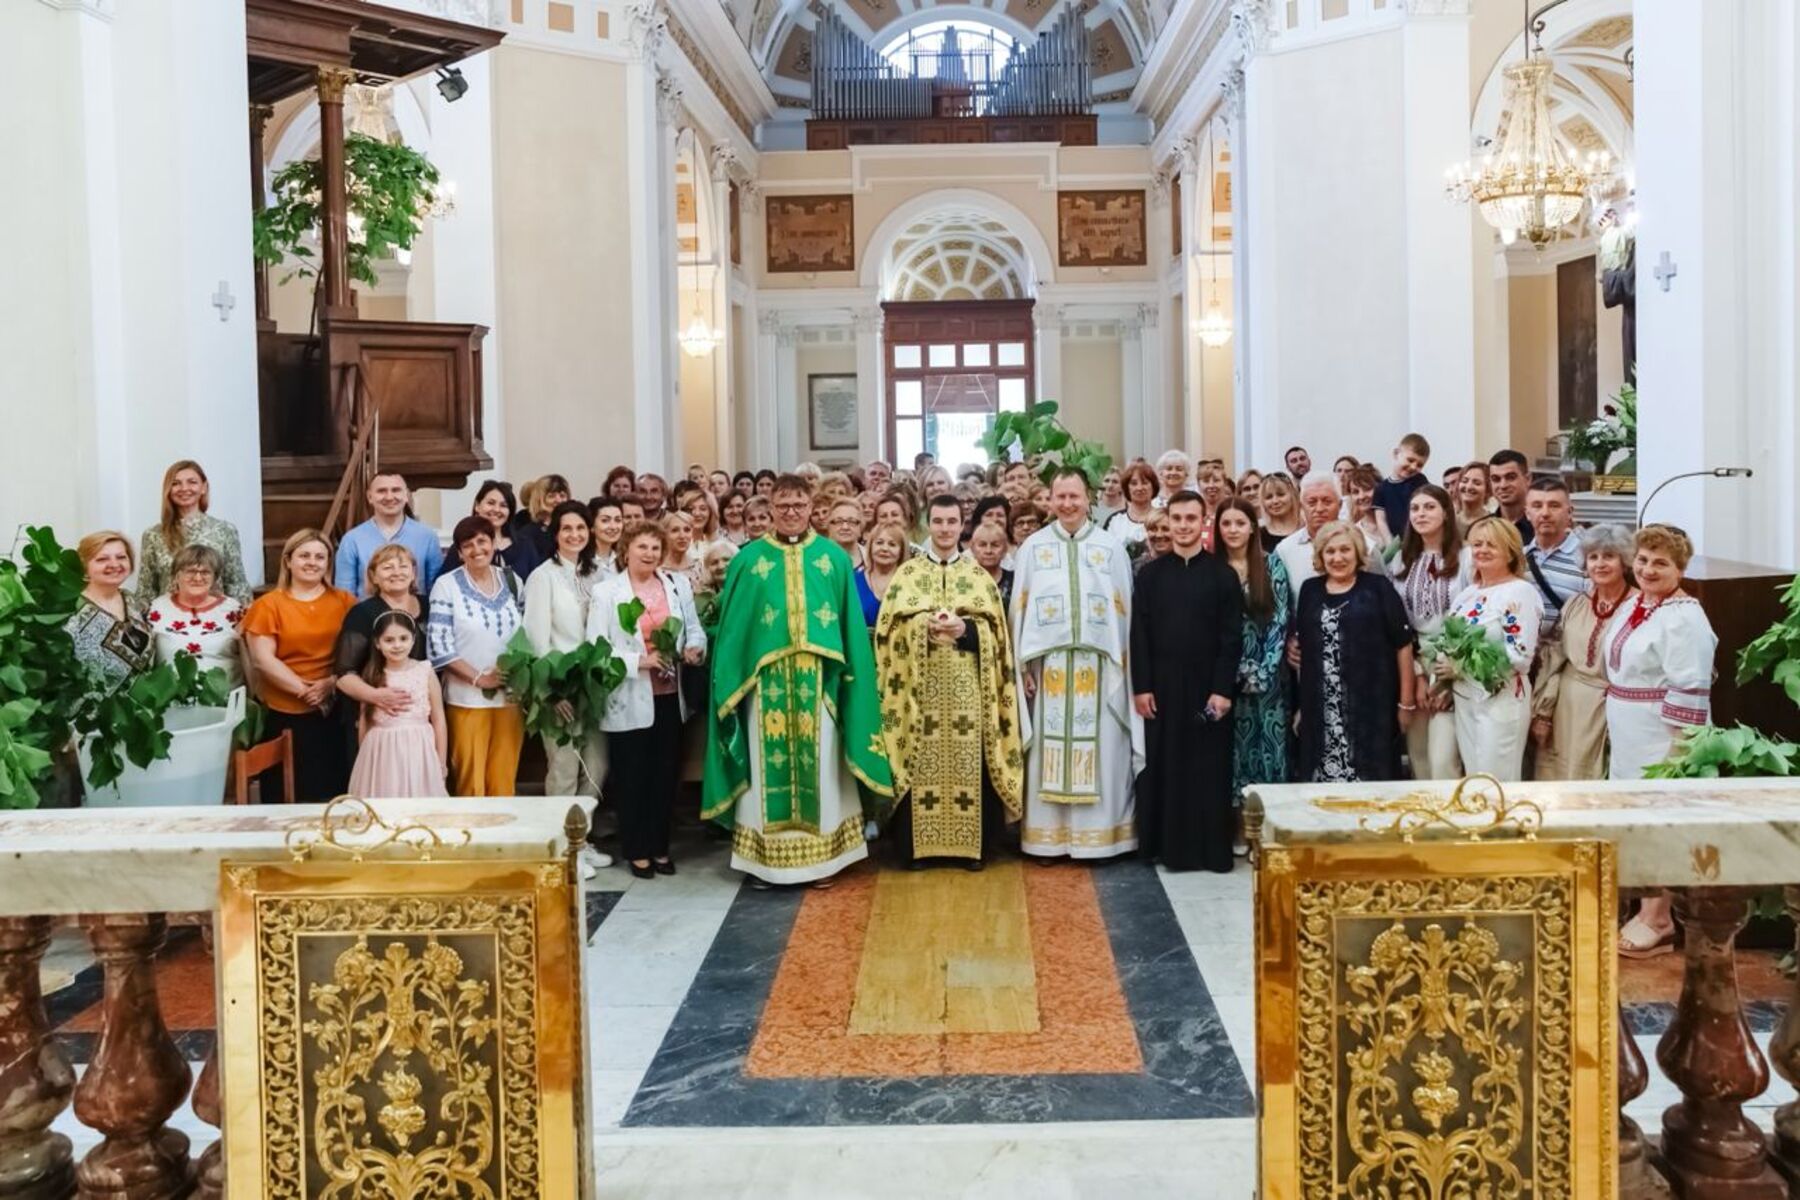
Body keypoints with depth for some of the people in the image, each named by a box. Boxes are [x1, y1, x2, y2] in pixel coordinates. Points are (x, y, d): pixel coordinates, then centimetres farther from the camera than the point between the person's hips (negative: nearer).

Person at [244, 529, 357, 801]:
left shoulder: (345, 601, 9)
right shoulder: (268, 605, 3)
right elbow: (263, 660, -5)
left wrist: (333, 682, -11)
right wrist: (304, 690, -12)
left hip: (335, 711, 2)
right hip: (285, 715, -2)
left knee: (335, 791, 5)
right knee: (290, 795, 2)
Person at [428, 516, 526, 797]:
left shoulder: (512, 581, 9)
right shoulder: (447, 585, -3)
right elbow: (438, 645, -9)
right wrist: (478, 678, -14)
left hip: (511, 695, 3)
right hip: (467, 698, -3)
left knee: (504, 780, 7)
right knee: (470, 780, 1)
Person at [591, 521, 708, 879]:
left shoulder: (678, 583, 7)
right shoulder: (606, 592, -5)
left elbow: (694, 628, 9)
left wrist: (694, 648, -13)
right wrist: (639, 661, -20)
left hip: (669, 696, 4)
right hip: (629, 701, -4)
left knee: (667, 774, 11)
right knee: (632, 778, 5)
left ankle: (660, 847, 24)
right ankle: (637, 850, 18)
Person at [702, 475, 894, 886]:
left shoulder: (834, 558, 7)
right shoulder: (748, 559, 5)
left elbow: (852, 626, 6)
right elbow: (731, 627, 5)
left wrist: (848, 678, 0)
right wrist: (730, 683, -1)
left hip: (819, 683, 1)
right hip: (766, 683, 0)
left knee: (819, 767, 5)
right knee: (770, 769, 2)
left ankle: (821, 858, 14)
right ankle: (768, 861, 11)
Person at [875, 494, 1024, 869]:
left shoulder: (980, 576, 9)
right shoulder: (906, 573, 7)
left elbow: (995, 632, 3)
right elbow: (889, 629, 0)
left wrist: (964, 630, -15)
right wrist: (924, 628, -16)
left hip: (967, 689, 1)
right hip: (921, 687, 0)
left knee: (968, 761, 0)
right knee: (922, 762, -1)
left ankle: (972, 844, 9)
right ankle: (918, 844, 7)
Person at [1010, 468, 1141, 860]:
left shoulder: (1112, 547, 5)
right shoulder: (1032, 547, 6)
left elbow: (1124, 612, 5)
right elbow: (1020, 609, 4)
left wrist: (1122, 664, -1)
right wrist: (1024, 665, -2)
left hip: (1098, 666, 0)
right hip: (1048, 664, 0)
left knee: (1100, 749, 2)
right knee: (1049, 750, 2)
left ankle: (1098, 833, 12)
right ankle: (1048, 836, 9)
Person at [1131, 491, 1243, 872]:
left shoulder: (1223, 575, 2)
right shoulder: (1150, 574, 6)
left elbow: (1232, 637, -2)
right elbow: (1139, 634, 3)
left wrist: (1223, 689, -10)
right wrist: (1140, 686, -5)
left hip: (1207, 686, -1)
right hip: (1162, 685, 1)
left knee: (1209, 769, 2)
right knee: (1163, 766, 5)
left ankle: (1212, 848, 11)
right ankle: (1166, 845, 14)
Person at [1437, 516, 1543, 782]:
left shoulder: (1521, 593, -12)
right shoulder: (1467, 594, 12)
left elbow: (1520, 655, -20)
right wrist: (1444, 669, -3)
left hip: (1501, 701, -7)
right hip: (1464, 699, 7)